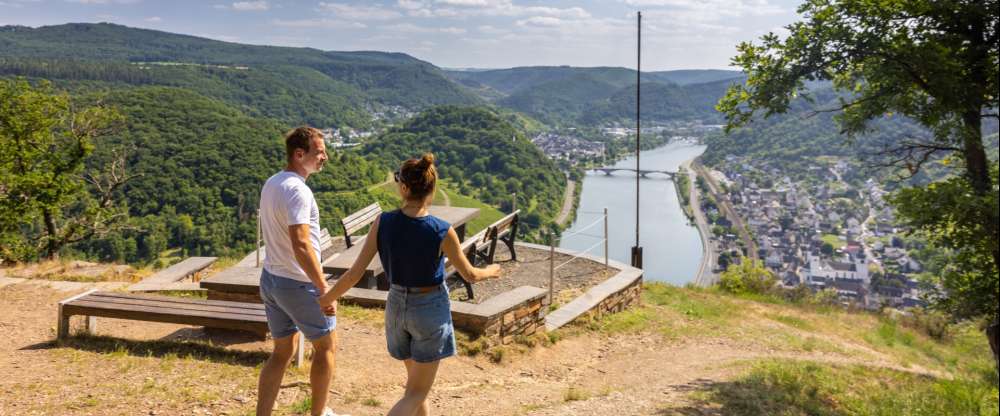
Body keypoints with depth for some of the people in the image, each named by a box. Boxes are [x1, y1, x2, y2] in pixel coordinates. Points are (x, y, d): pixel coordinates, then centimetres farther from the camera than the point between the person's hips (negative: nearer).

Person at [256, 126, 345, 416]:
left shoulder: (271, 184, 8)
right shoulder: (298, 191, -22)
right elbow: (301, 245, -31)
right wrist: (324, 289, -28)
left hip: (270, 278, 8)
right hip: (298, 284, -8)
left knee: (283, 352, 17)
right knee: (326, 345, 12)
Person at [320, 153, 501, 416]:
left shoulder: (382, 223, -15)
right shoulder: (442, 232, -22)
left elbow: (355, 272, -11)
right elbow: (469, 275, -8)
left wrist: (328, 298, 6)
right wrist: (490, 271, 15)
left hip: (397, 306, 4)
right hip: (431, 309, -4)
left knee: (417, 382, 25)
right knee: (416, 393, 7)